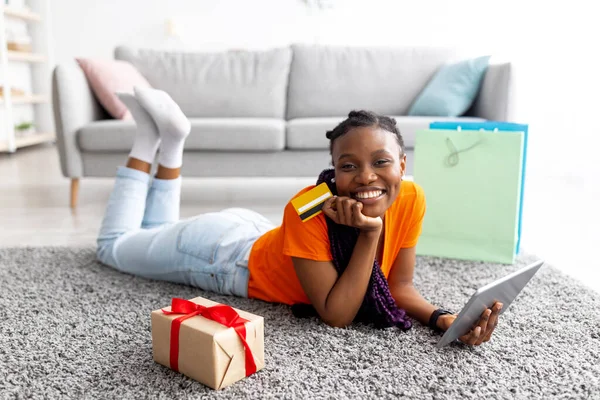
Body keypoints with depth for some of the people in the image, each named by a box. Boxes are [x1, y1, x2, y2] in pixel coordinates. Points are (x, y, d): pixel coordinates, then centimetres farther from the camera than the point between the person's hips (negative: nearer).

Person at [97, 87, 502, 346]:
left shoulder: (411, 200, -22)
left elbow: (400, 286, -15)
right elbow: (336, 315, -36)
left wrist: (444, 318, -34)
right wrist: (369, 233, -42)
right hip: (225, 250, -5)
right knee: (115, 245, 22)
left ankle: (169, 141, 32)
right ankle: (155, 133, 24)